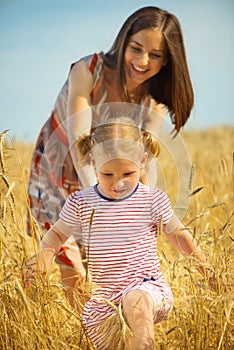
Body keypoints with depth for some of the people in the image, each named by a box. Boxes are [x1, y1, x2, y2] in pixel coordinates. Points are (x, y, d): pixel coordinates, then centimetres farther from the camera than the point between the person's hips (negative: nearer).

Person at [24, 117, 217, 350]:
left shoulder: (153, 201, -3)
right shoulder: (80, 203, 0)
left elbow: (178, 234, 11)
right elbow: (57, 234, 13)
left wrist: (202, 263, 1)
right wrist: (45, 254, -8)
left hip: (148, 287, -3)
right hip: (104, 299, 4)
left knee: (137, 302, -37)